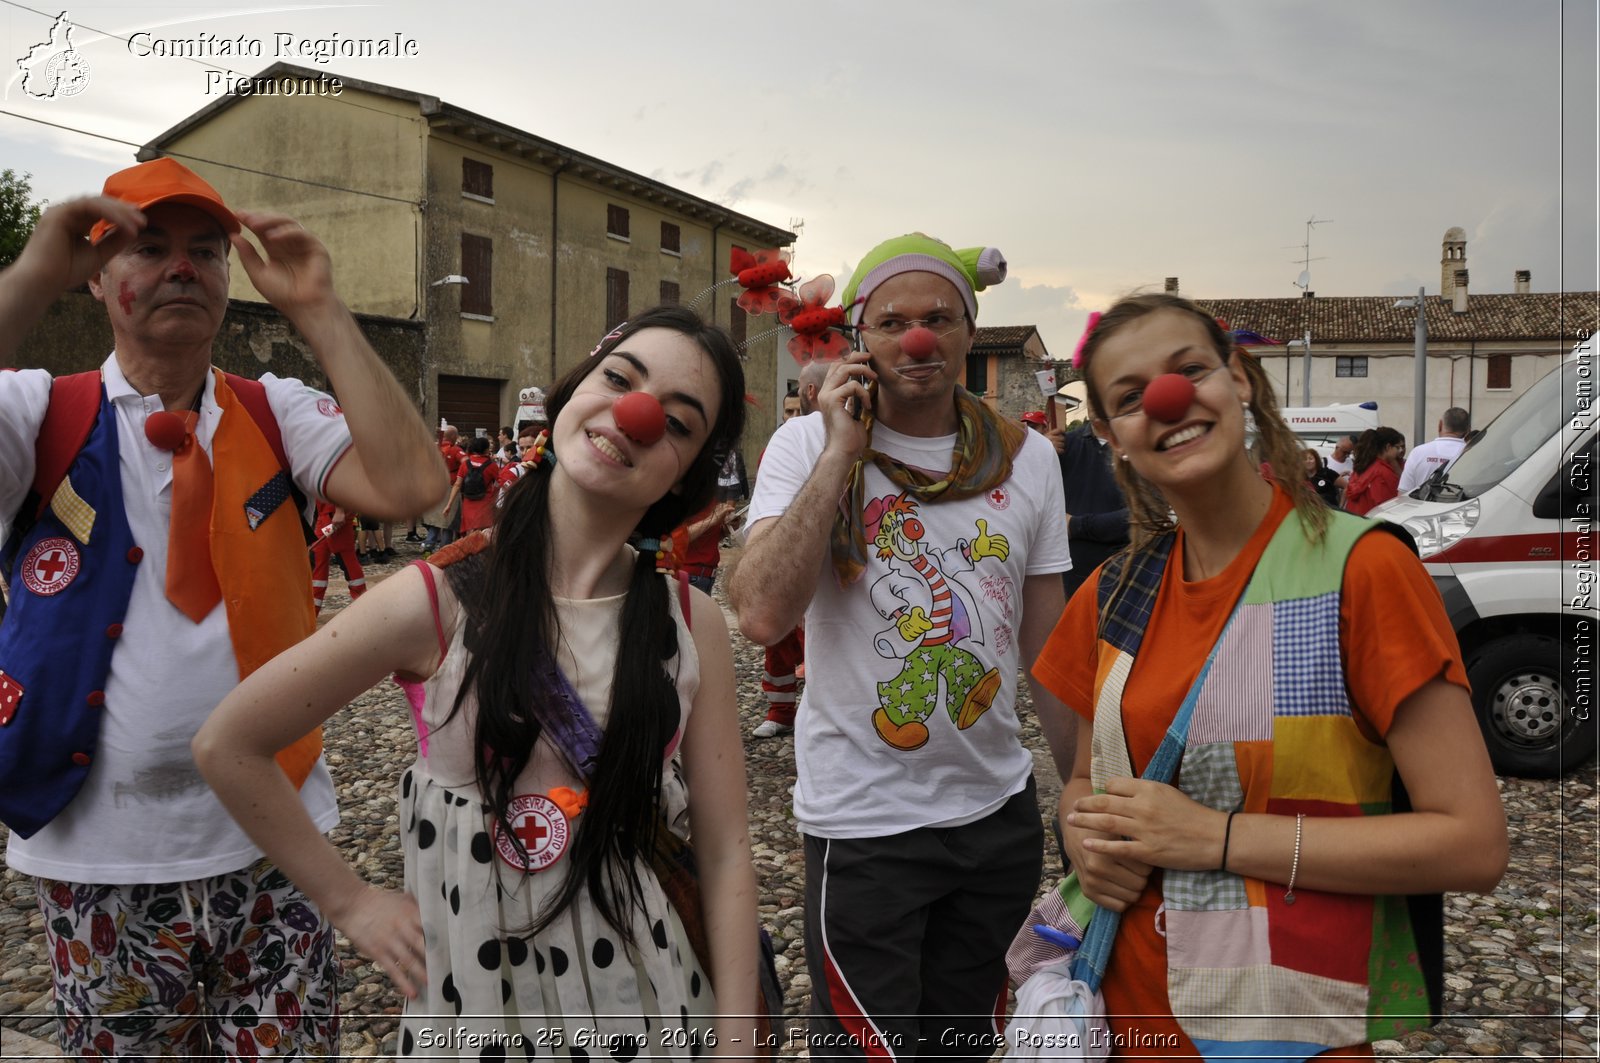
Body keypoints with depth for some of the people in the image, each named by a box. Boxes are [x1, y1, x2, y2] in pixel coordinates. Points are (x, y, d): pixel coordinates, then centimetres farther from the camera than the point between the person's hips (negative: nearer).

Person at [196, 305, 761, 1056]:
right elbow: (226, 747, -6)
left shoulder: (692, 625, -9)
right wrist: (351, 904, -3)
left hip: (644, 1000, 2)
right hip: (473, 998, -1)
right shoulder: (440, 600, -16)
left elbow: (724, 855, -6)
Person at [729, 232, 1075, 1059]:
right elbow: (762, 615, -25)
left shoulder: (1027, 457, 1)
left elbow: (1048, 649, 8)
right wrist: (842, 451, -21)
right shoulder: (808, 444, -9)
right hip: (862, 822, -3)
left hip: (1000, 809, 4)